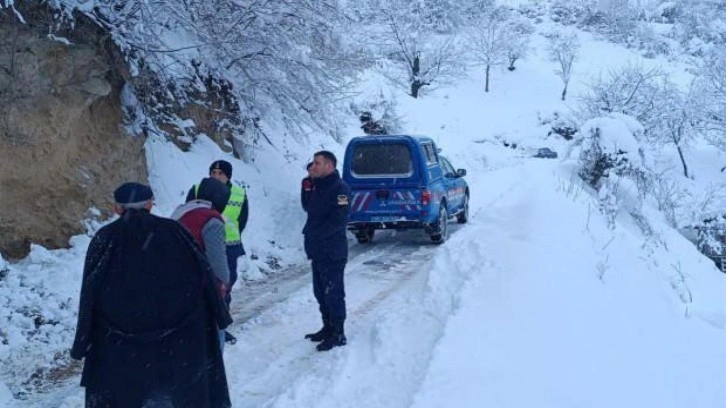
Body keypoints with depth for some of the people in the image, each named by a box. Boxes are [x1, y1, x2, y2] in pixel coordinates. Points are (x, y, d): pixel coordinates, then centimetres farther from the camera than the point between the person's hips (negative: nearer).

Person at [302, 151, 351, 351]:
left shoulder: (339, 188, -14)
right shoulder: (318, 186, 15)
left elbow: (339, 220, -22)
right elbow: (309, 208, 22)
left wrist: (315, 234, -20)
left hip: (332, 252, -9)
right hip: (318, 251, 9)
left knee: (333, 293, -3)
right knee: (320, 292, 16)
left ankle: (338, 333, 5)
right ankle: (328, 327, 28)